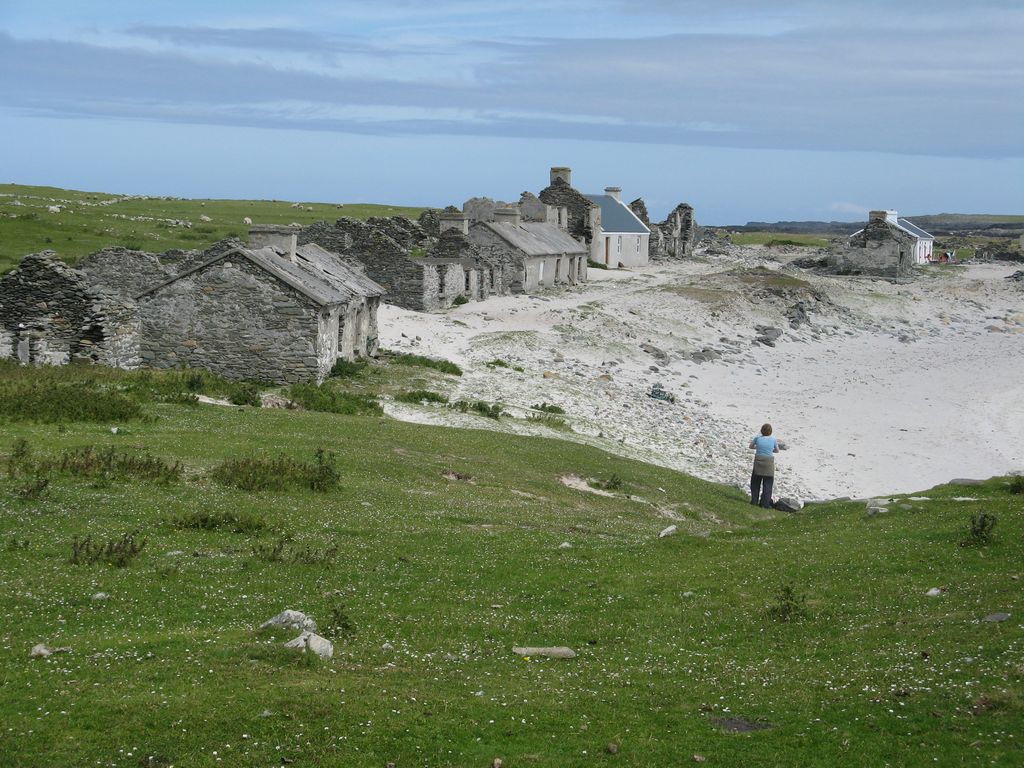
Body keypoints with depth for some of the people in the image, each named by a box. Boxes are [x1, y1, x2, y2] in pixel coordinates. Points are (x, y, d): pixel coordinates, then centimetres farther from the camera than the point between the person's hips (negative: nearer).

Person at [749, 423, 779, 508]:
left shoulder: (758, 438, -2)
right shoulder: (773, 440, -3)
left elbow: (751, 446, 14)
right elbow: (777, 451, 14)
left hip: (758, 462, 1)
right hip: (769, 462, -1)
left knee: (755, 482, 15)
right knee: (767, 484, 5)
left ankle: (754, 500, 17)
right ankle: (765, 503, 2)